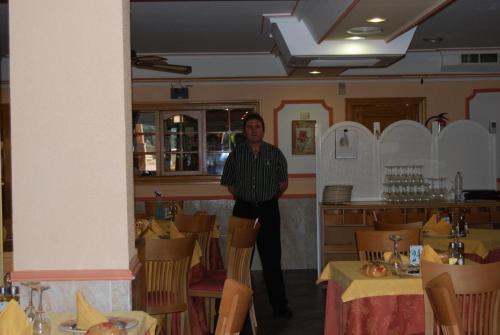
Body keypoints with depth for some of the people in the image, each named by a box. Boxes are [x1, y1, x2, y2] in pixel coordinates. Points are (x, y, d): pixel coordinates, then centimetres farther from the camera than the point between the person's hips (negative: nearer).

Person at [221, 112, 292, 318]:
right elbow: (229, 183, 13)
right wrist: (241, 197, 7)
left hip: (268, 210, -1)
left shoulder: (275, 154, 2)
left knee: (271, 258, -1)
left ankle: (279, 304, 5)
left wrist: (269, 197, 6)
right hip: (243, 210, 1)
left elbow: (283, 182, 9)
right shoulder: (235, 154, 4)